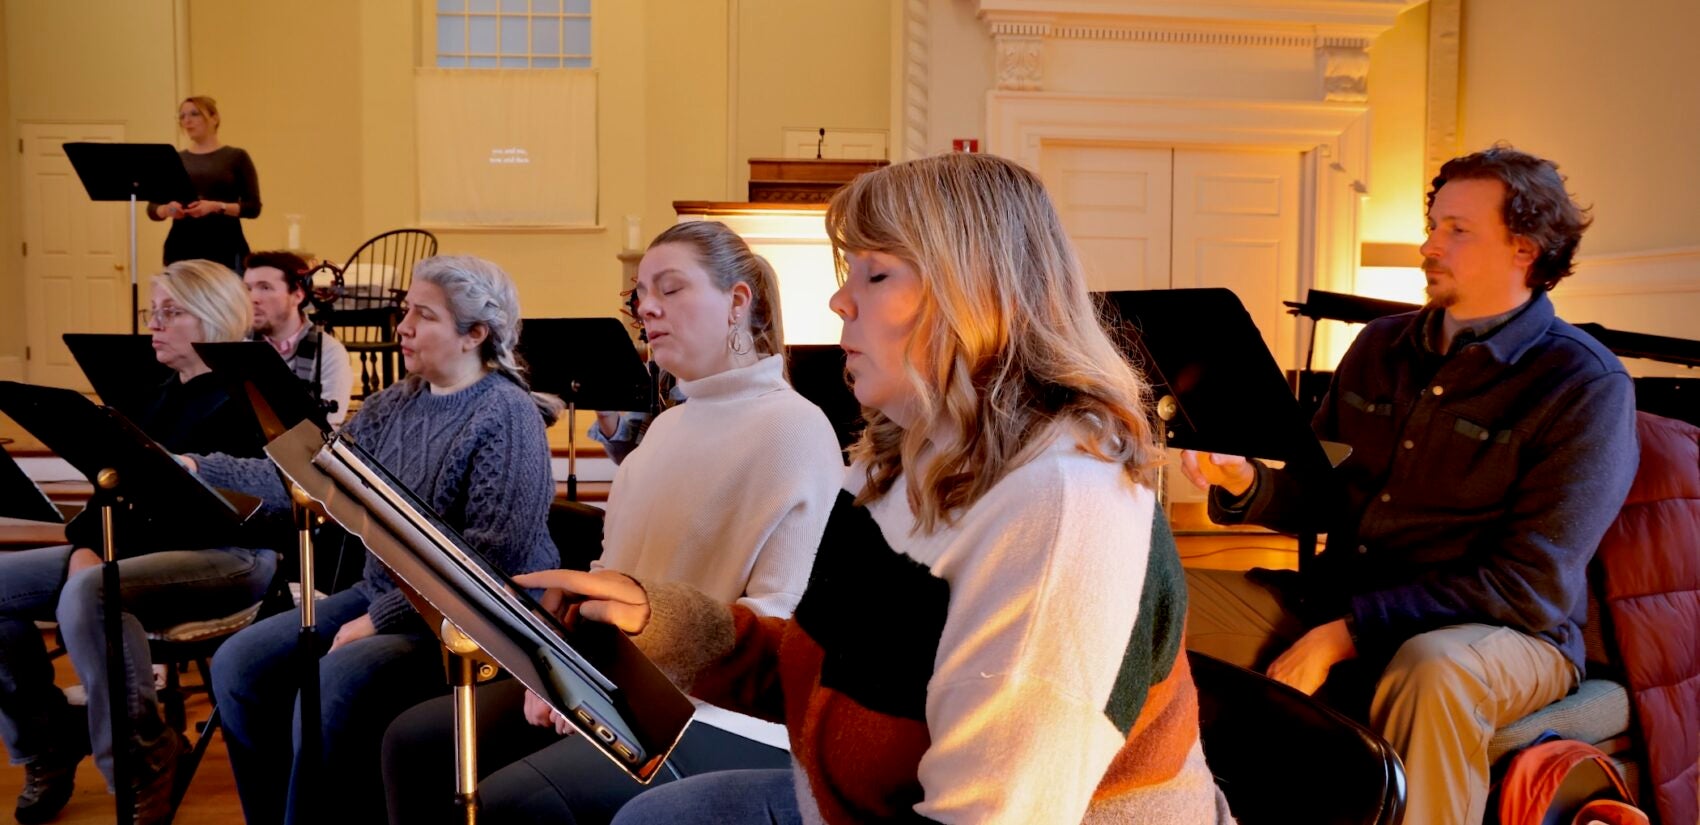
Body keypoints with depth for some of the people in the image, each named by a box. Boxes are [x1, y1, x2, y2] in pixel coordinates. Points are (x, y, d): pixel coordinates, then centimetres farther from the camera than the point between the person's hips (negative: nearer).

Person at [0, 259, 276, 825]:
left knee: (87, 596, -35)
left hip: (232, 556, -9)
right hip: (147, 548, 9)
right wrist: (86, 545, -5)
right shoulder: (159, 395, 17)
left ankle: (140, 763, -19)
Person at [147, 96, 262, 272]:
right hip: (181, 249, 3)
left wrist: (217, 207, -17)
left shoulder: (236, 157, 5)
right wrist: (168, 209, -10)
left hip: (225, 249, -3)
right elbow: (152, 208, 12)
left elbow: (253, 207, -2)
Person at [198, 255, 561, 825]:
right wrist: (200, 470, 2)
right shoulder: (393, 405, 12)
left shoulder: (508, 417, -14)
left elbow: (492, 557, -21)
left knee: (333, 685, -28)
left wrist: (380, 619, -20)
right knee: (240, 665, -2)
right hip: (382, 596, 8)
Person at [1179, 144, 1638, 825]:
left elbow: (1530, 588, -18)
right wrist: (1246, 484, -10)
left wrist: (1347, 634, -21)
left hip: (1501, 634, -6)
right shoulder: (1381, 346, 9)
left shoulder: (1586, 386, -10)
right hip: (1334, 602, 6)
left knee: (1430, 666, -41)